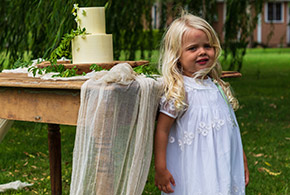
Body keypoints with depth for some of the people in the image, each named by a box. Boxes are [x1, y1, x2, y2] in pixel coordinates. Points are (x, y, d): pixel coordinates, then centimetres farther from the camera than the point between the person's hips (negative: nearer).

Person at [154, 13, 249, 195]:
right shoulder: (178, 91, -13)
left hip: (223, 167, 6)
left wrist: (243, 160, 18)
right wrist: (160, 169, -15)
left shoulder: (218, 86, 8)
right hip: (193, 172, -6)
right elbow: (162, 130, -13)